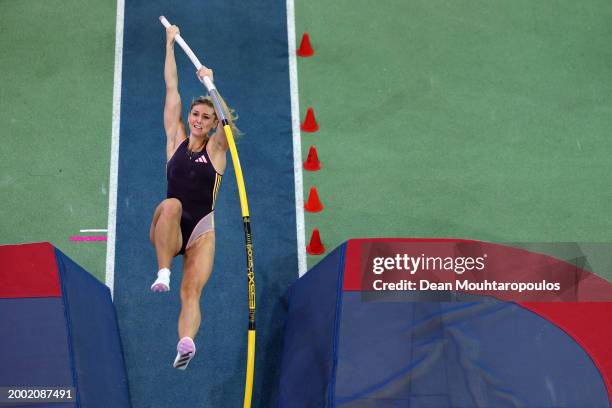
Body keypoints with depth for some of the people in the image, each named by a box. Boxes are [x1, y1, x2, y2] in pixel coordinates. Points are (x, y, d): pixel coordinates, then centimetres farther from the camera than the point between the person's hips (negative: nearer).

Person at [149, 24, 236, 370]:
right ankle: (163, 272, -36)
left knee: (192, 290, -21)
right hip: (168, 231, 1)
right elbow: (172, 89, 10)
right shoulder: (176, 140, 10)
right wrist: (170, 44, 11)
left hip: (201, 231, -1)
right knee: (170, 205, -35)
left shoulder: (216, 148, 6)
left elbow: (228, 121, -15)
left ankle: (186, 342, -42)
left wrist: (212, 84, -22)